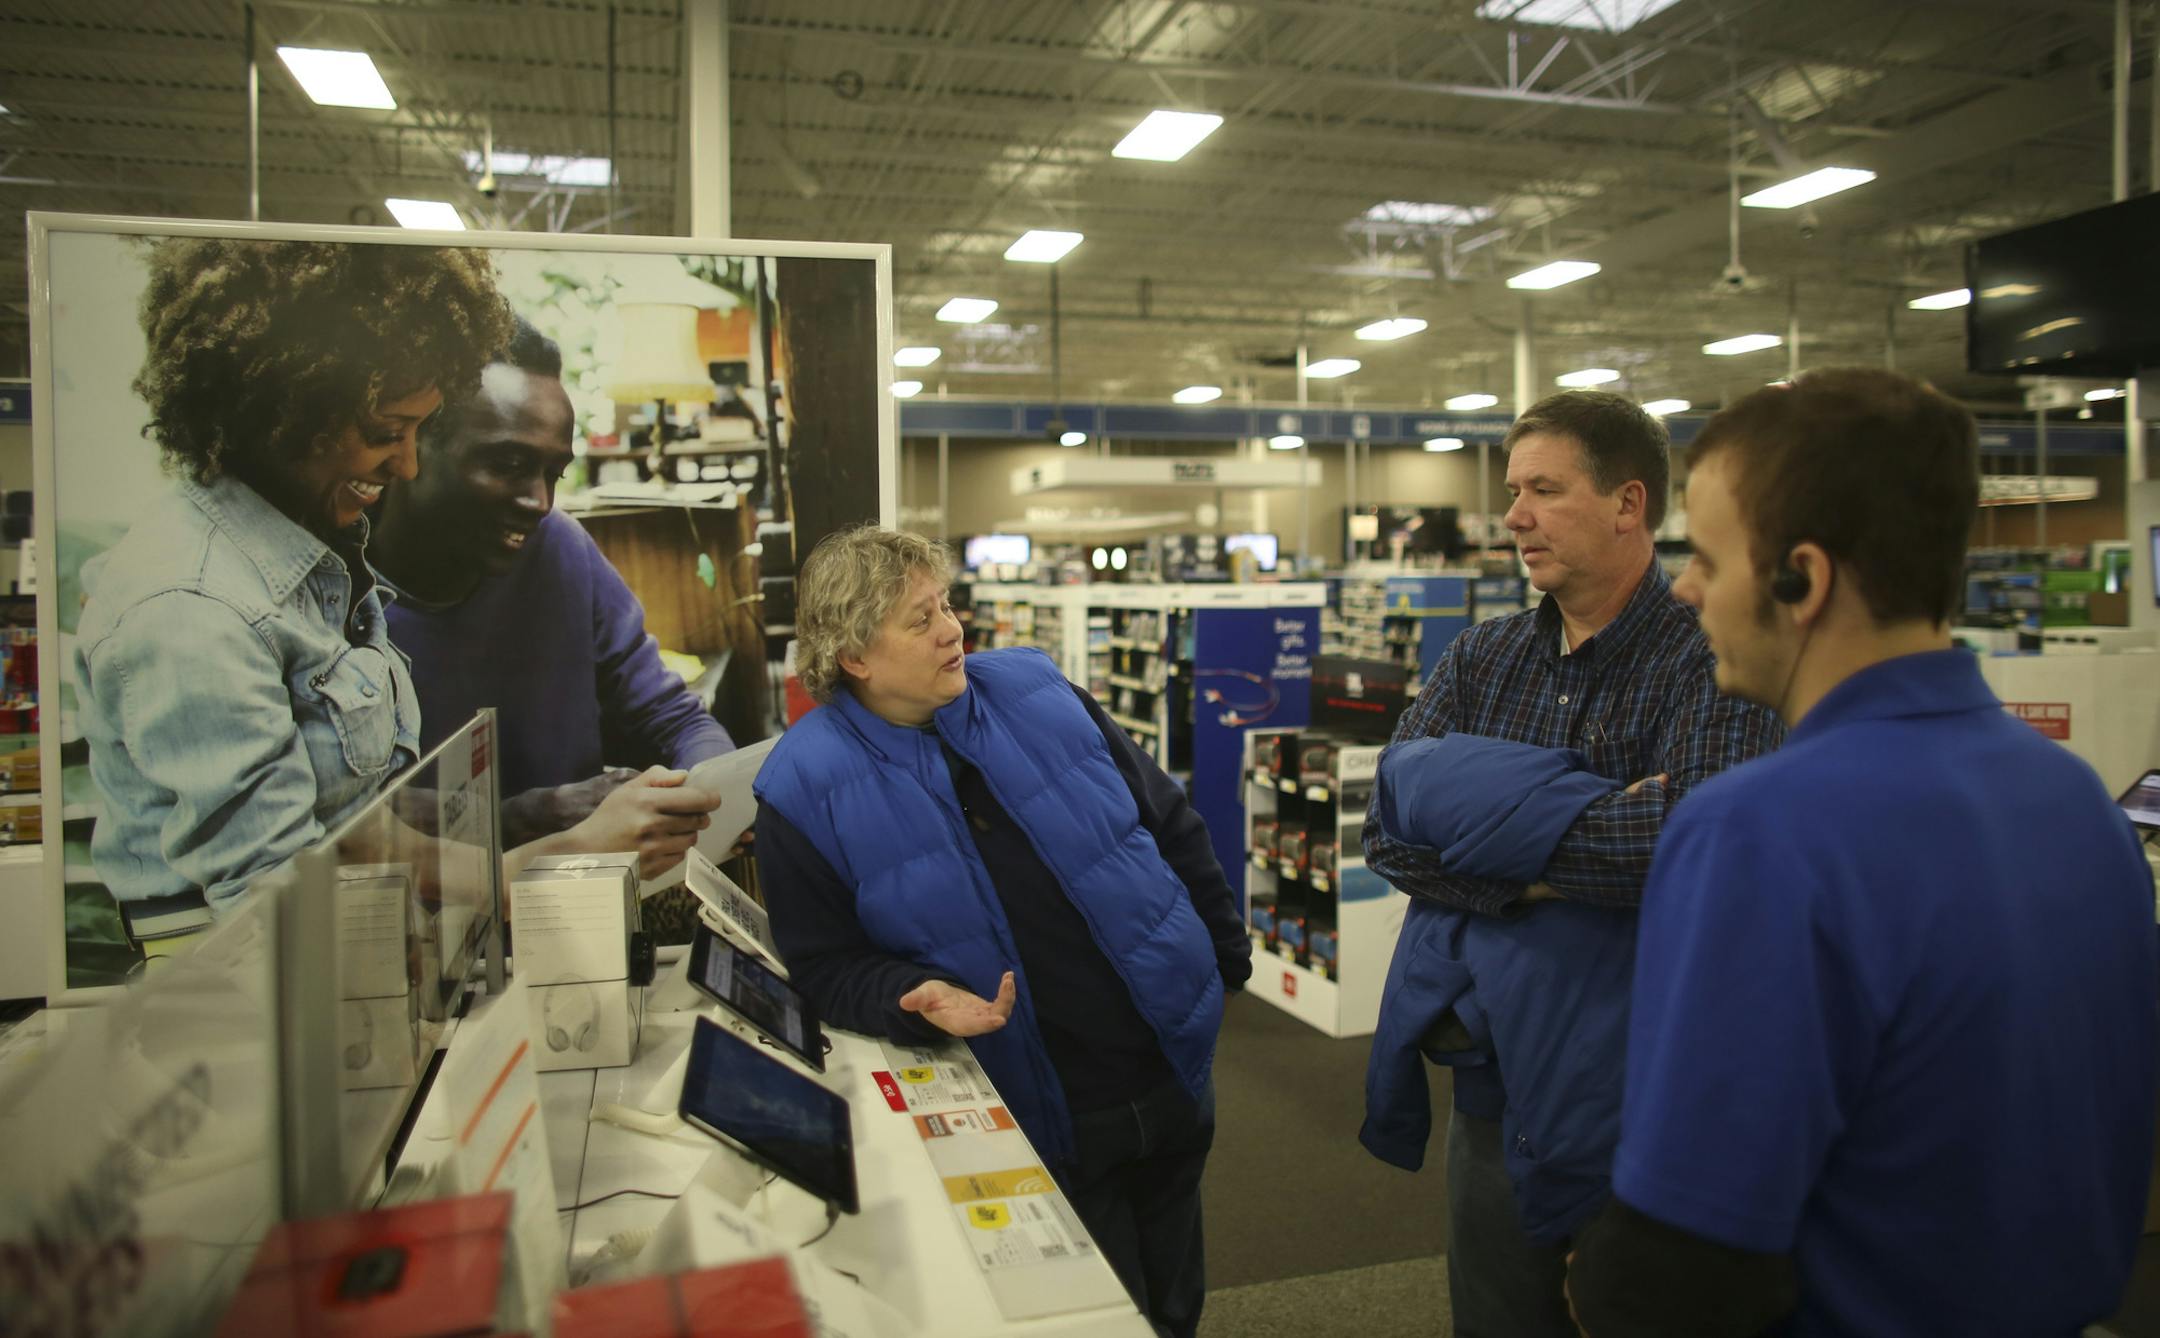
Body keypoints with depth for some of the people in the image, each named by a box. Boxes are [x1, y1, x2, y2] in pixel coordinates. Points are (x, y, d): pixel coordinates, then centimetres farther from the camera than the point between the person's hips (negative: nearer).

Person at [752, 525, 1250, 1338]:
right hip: (1041, 1127, -4)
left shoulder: (1034, 693, -3)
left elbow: (1171, 826, 6)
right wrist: (916, 997, -26)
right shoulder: (806, 789, -13)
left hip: (1172, 1069, 4)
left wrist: (1225, 961, 8)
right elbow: (825, 965, -7)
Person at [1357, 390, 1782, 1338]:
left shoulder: (1711, 663, -12)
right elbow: (1389, 825, -7)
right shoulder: (1481, 661, 5)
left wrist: (1494, 828, -17)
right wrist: (1534, 878, -20)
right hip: (1498, 1079, 5)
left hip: (1649, 1090, -5)